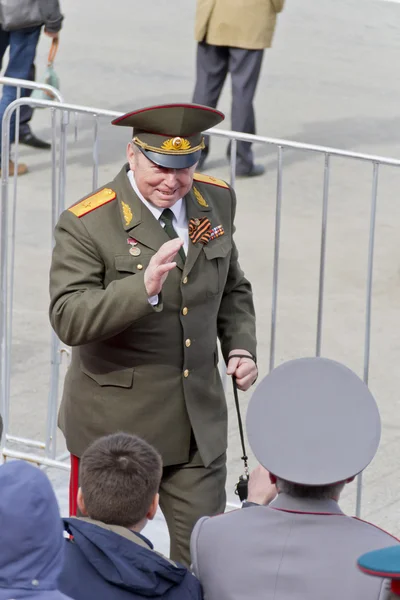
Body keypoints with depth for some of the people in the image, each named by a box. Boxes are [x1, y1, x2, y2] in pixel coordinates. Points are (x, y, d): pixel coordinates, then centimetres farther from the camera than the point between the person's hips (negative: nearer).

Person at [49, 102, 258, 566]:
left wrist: (240, 346, 2)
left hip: (199, 424, 4)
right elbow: (68, 320, -24)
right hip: (115, 430, -4)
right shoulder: (86, 224, -15)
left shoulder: (216, 201, 4)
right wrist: (144, 288, -37)